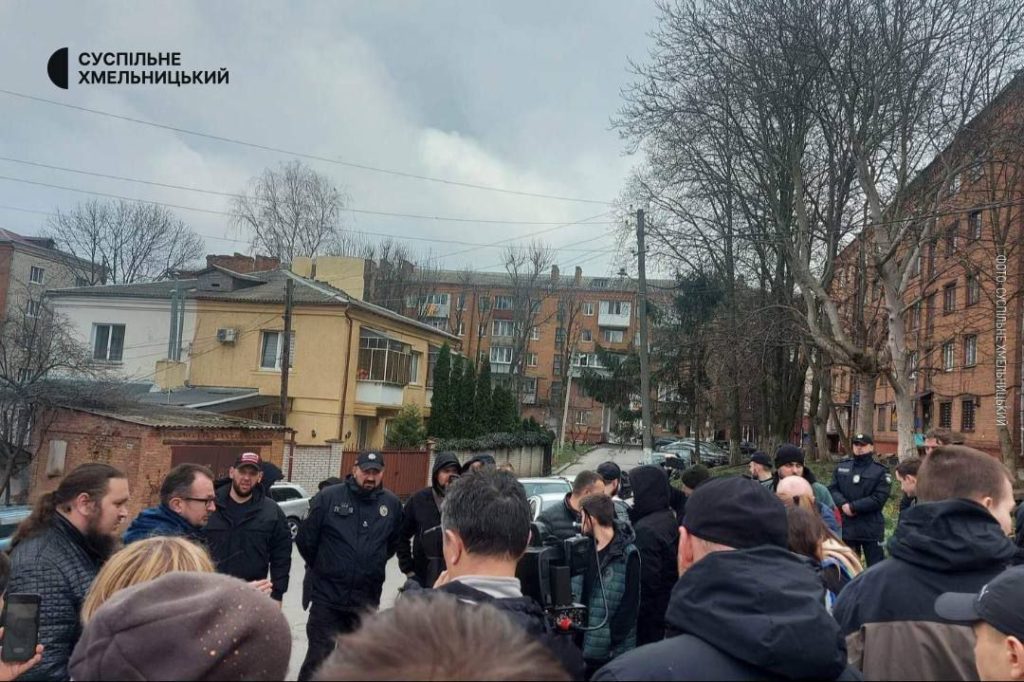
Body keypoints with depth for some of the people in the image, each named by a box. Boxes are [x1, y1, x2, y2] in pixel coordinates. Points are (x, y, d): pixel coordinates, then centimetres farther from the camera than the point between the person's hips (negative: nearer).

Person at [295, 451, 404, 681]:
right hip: (327, 595, -3)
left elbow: (395, 542, 14)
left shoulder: (392, 503, -2)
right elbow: (305, 539, -1)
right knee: (318, 656, 2)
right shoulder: (328, 497, -11)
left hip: (367, 599, 3)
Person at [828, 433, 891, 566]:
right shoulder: (841, 467, 9)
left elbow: (879, 498, -13)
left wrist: (853, 507, -18)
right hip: (846, 526, 4)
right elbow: (832, 488, 4)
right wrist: (843, 504, -15)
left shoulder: (880, 471, -4)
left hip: (871, 528, -4)